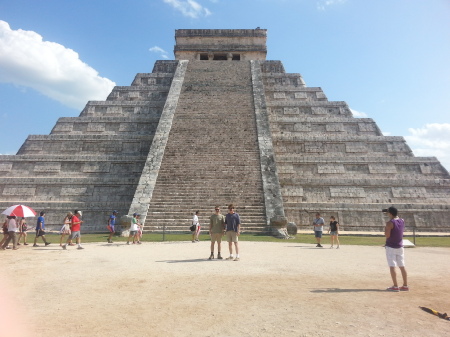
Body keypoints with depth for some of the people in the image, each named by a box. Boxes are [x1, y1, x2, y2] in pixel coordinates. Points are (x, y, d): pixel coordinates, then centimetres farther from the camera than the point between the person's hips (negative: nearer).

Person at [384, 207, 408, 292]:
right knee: (402, 266, 12)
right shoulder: (402, 221, 3)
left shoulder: (389, 223, -18)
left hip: (391, 247, -7)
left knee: (392, 266, -2)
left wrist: (385, 229, -5)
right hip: (400, 247, 7)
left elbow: (387, 235, -20)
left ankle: (395, 286, -1)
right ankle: (405, 286, 19)